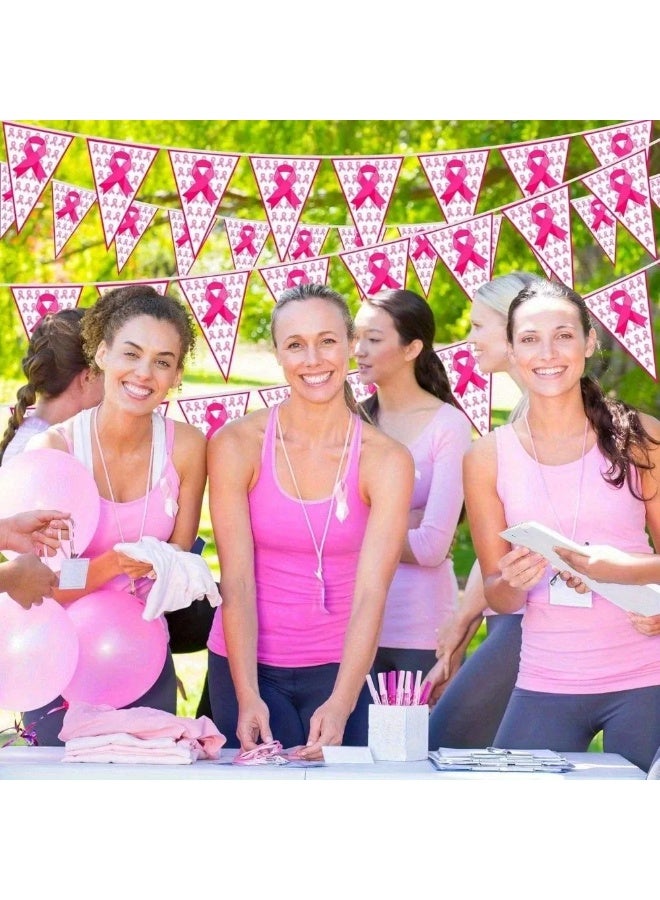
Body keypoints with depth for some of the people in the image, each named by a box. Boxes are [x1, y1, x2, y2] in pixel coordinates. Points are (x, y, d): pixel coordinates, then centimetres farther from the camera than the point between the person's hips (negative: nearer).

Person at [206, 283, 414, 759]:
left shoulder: (387, 461, -7)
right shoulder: (236, 446, -6)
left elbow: (371, 594, -14)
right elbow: (237, 582, -10)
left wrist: (340, 704, -26)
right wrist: (247, 697, -20)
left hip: (339, 669, 0)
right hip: (246, 664, 0)